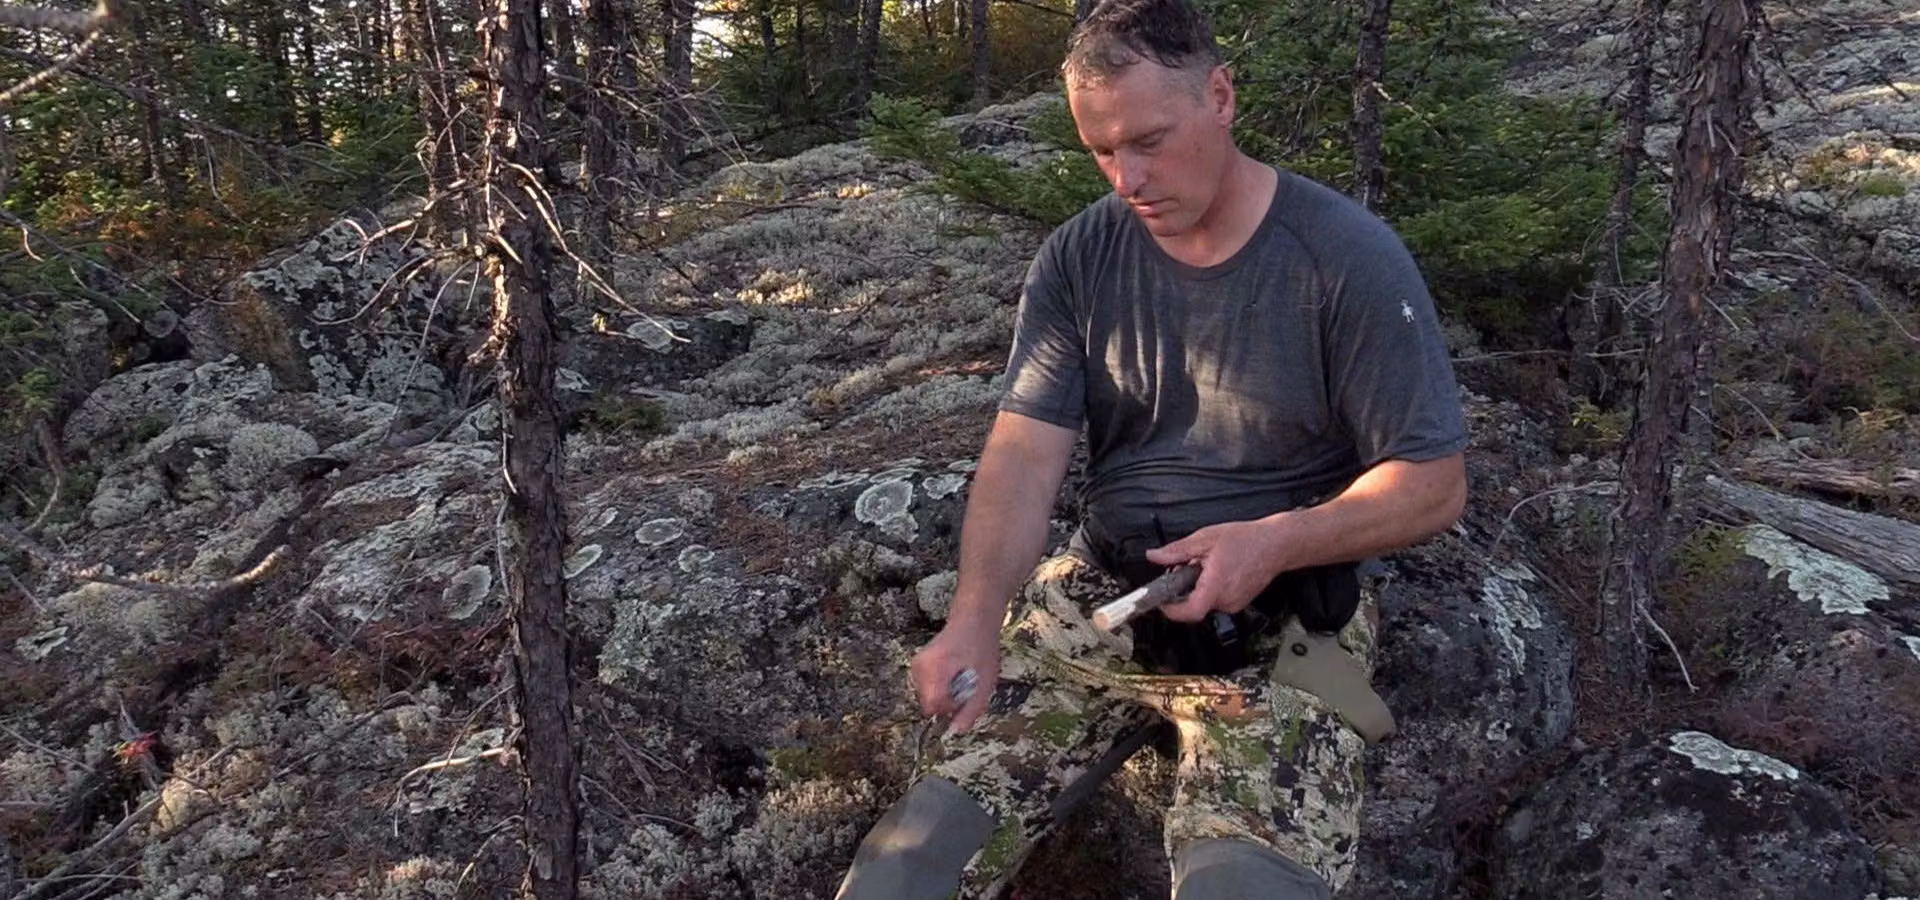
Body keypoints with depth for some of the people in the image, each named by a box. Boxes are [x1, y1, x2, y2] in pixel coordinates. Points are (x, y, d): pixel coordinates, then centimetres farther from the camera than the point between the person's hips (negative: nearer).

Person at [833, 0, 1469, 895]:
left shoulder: (1350, 258, -9)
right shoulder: (1076, 259, 1)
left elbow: (1434, 484, -7)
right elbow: (1024, 451, -8)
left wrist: (1276, 542, -24)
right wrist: (975, 614, -26)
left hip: (1283, 615, -3)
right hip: (1099, 589, 3)